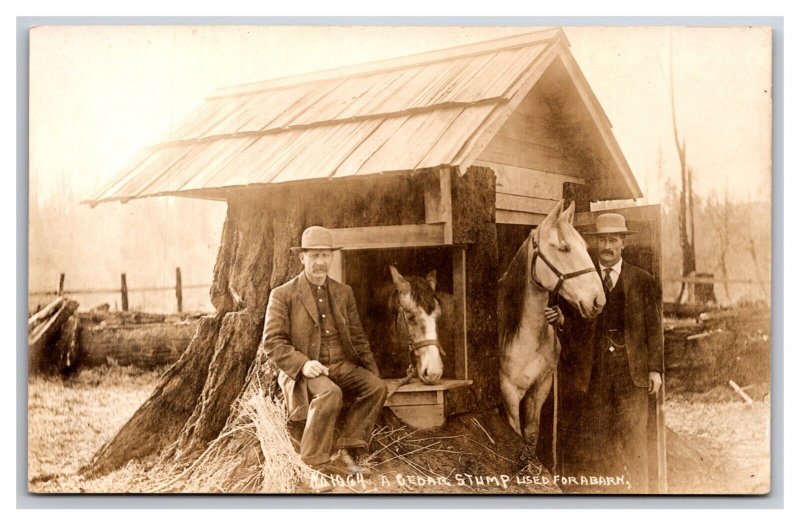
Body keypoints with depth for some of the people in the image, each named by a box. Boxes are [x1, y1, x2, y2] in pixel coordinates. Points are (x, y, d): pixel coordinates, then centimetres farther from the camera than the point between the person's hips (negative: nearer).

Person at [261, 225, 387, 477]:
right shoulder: (283, 295, -1)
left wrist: (373, 372, 4)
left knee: (377, 387, -20)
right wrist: (303, 364, -22)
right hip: (303, 371, -5)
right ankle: (315, 461, -22)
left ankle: (345, 450, -16)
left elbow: (357, 337, 17)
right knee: (330, 392, -35)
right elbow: (272, 341, -7)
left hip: (342, 366, 5)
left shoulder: (344, 292, 14)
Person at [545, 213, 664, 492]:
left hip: (631, 374, 0)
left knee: (633, 443, 0)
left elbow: (655, 328, 7)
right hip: (591, 373, 0)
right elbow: (575, 328, 10)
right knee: (590, 442, 1)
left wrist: (656, 368, 0)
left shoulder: (644, 281, 9)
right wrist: (561, 320, -12)